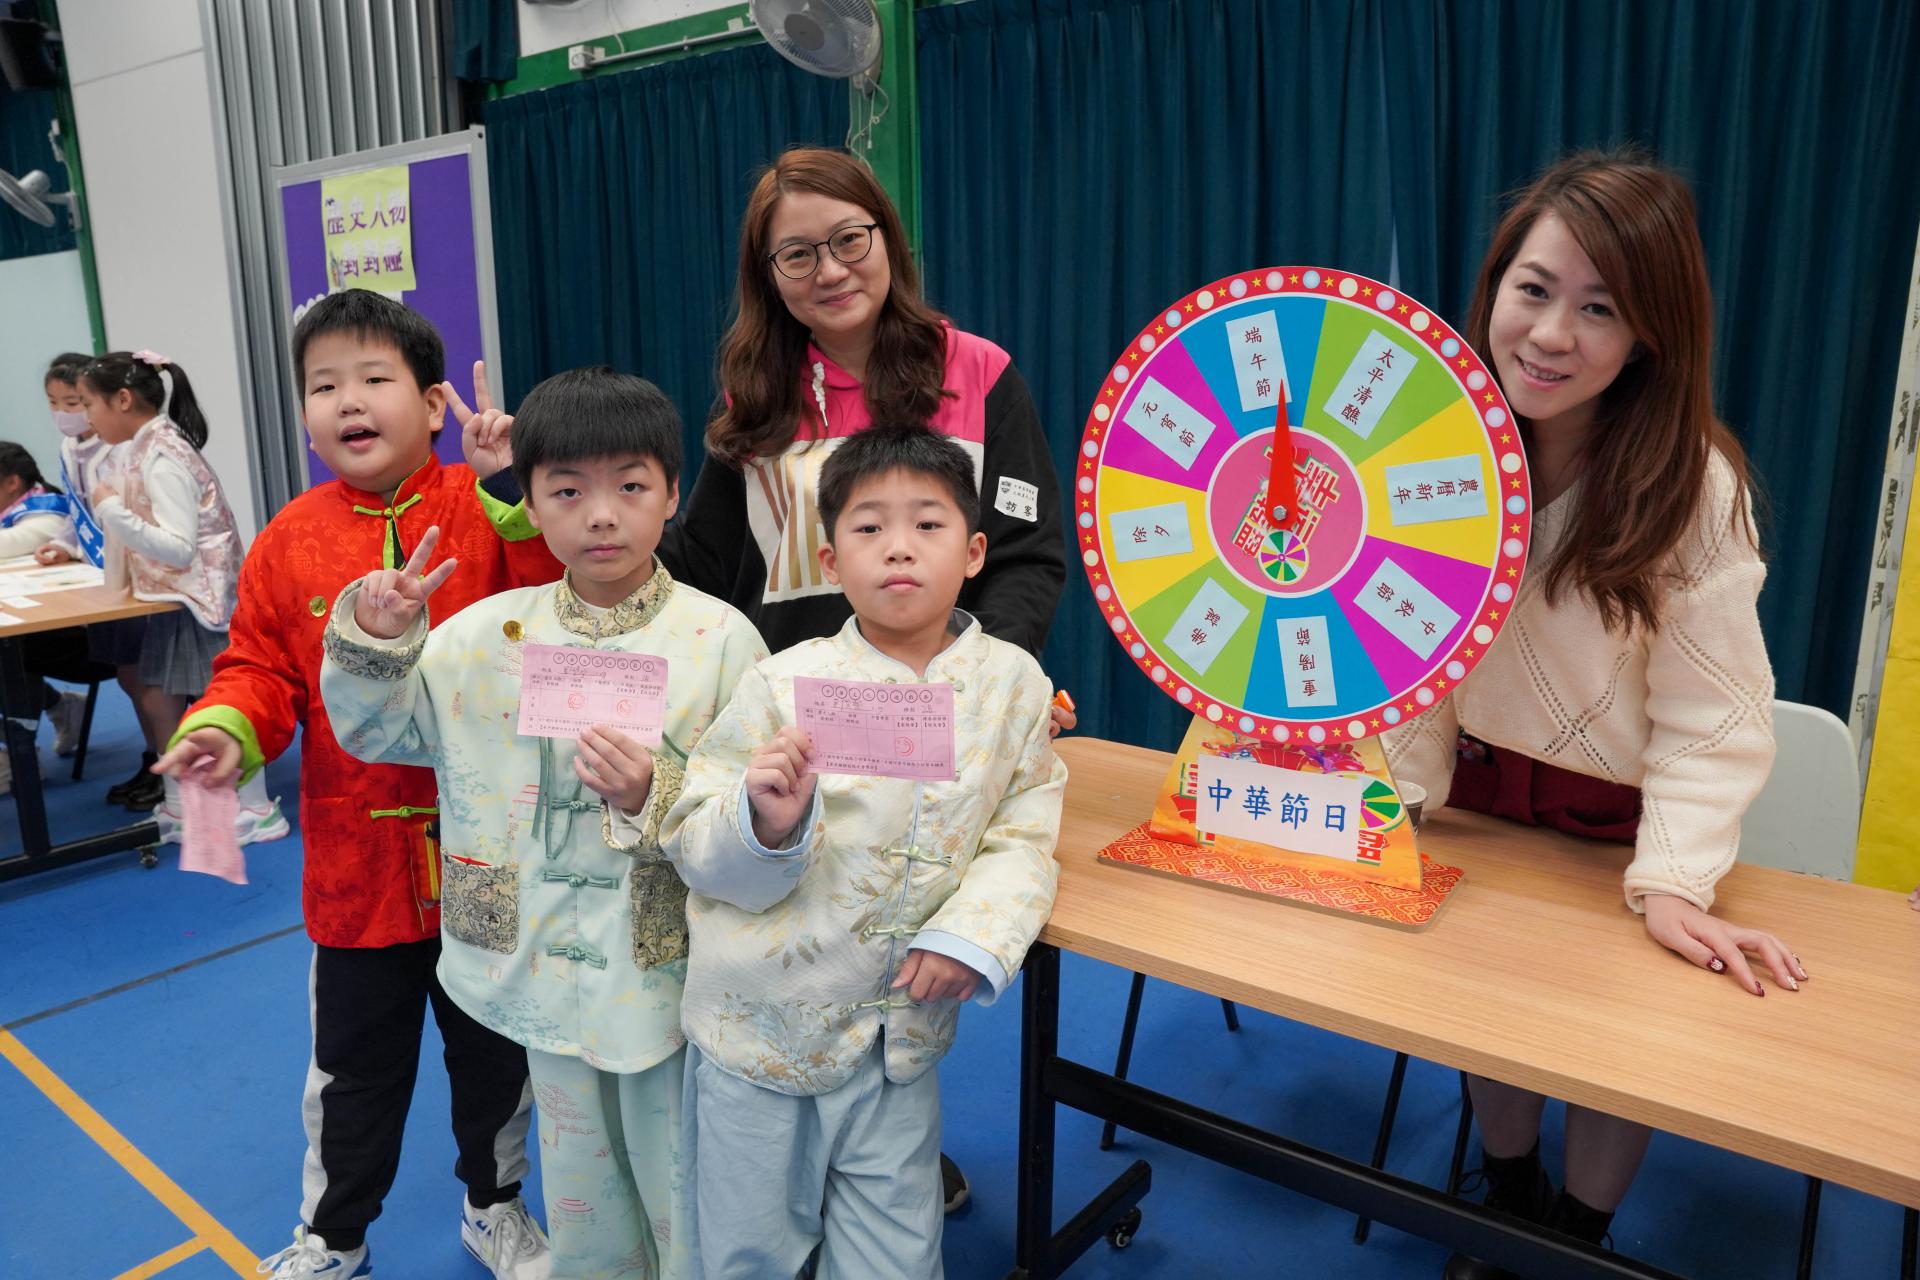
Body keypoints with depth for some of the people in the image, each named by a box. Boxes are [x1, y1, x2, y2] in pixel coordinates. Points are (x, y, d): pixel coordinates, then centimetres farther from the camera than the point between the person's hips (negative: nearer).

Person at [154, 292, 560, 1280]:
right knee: (351, 1066, 20)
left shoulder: (486, 511, -9)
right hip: (354, 856, 2)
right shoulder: (291, 539, -2)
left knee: (495, 1050, 19)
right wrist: (224, 728, -17)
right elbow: (259, 666, 3)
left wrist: (512, 488, -29)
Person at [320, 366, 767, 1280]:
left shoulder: (720, 639, -14)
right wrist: (375, 641, -11)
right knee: (579, 1198, 26)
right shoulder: (488, 633, -3)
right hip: (549, 967, 4)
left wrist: (655, 801, -29)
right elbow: (374, 731, 6)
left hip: (673, 974, -3)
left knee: (686, 1196, 17)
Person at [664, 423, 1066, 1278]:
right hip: (763, 1027, -1)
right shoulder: (786, 685, -14)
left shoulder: (1012, 683, -6)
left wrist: (973, 935, -16)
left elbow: (1022, 836, -1)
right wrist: (765, 824, -31)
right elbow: (693, 847, -10)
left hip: (901, 1040, 2)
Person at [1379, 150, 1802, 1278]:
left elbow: (1709, 715, -19)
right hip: (1483, 793, 3)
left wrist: (1675, 882, -25)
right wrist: (1402, 798, -13)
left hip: (1622, 815, -2)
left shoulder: (1693, 486, -22)